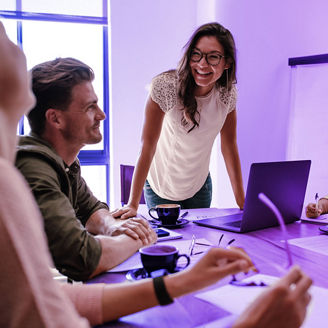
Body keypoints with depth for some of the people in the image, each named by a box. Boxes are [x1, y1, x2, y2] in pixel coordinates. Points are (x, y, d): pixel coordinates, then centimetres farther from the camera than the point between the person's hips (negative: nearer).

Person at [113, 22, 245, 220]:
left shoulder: (228, 93, -12)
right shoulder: (165, 86, -25)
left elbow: (229, 145, -3)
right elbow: (148, 146, -24)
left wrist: (242, 202, -5)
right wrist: (133, 205, -27)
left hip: (200, 187, 4)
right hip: (161, 188, -3)